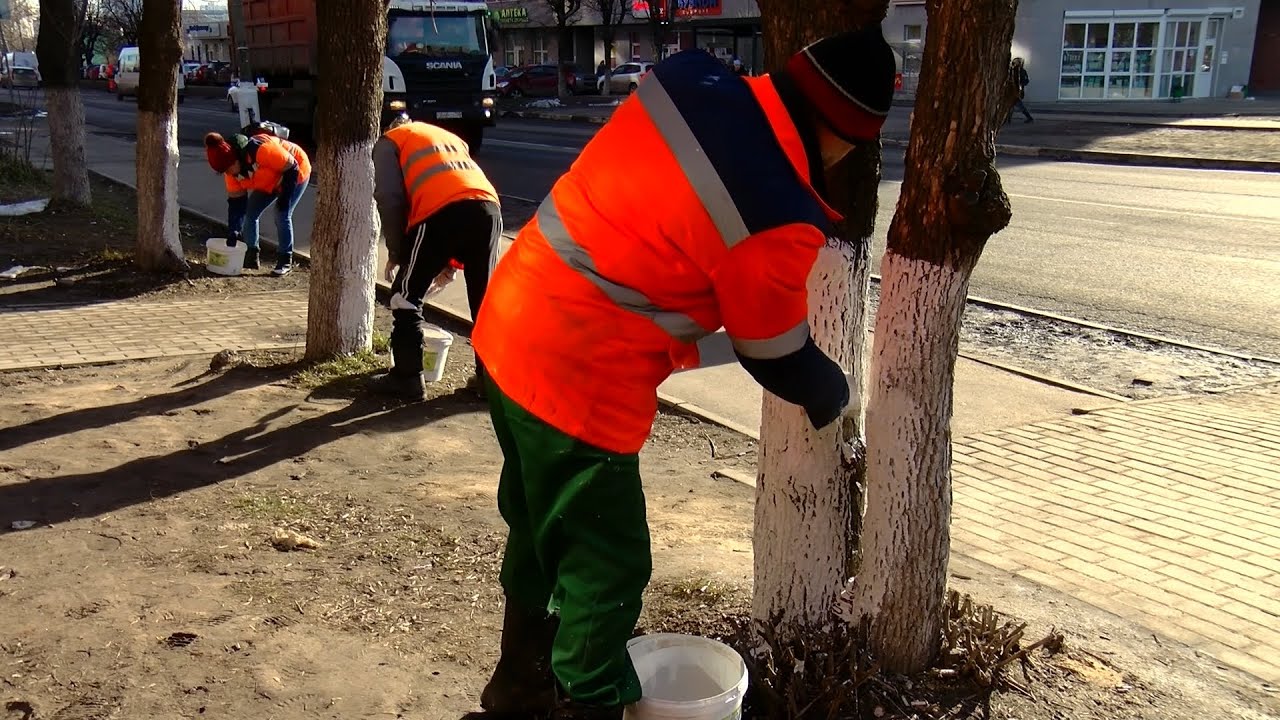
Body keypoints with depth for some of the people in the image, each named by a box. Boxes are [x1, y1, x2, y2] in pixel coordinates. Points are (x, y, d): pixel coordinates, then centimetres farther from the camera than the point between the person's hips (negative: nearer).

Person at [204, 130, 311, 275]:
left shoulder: (260, 150, -39)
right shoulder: (232, 169, -15)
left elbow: (292, 167, -30)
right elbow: (236, 200, -7)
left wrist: (285, 196, -26)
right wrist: (233, 231, -10)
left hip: (295, 173, -7)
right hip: (270, 182, 7)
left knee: (282, 215, -16)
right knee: (251, 212, 0)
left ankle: (285, 261, -4)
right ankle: (251, 257, 12)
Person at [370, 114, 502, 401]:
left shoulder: (389, 142, 22)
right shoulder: (450, 137, 39)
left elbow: (390, 198, 4)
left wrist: (396, 252, 13)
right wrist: (451, 260, 33)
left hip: (442, 213, -5)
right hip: (489, 208, 5)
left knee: (406, 295, 11)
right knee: (483, 297, 19)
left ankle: (407, 377, 15)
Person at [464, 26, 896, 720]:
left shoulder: (687, 78, -3)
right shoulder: (777, 223, -21)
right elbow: (775, 356, -5)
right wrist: (833, 393, 16)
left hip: (506, 329, 9)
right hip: (577, 384, -9)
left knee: (539, 527, 26)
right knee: (606, 570, 8)